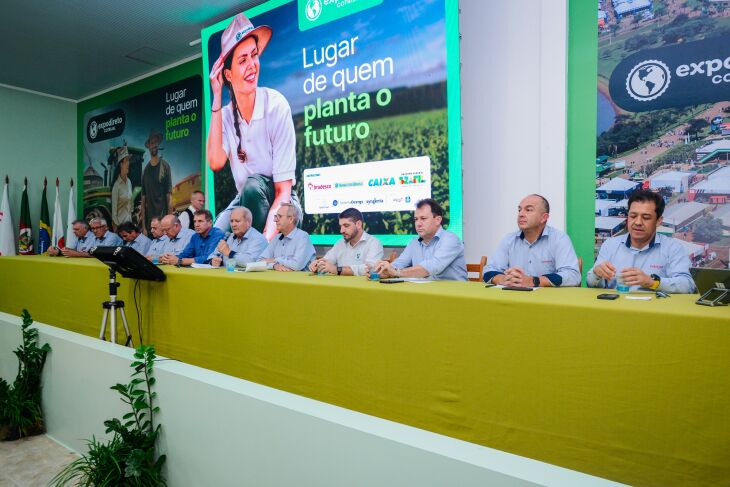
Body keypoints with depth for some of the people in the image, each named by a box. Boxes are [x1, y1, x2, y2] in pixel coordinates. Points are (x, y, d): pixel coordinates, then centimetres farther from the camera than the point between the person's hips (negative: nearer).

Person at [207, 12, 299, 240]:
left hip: (279, 206, -3)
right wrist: (217, 100, -20)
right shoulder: (226, 114, -3)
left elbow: (283, 190, -22)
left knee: (253, 186, -33)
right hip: (245, 202, 3)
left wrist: (265, 240, -35)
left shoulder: (276, 106, -20)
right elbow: (215, 162, -22)